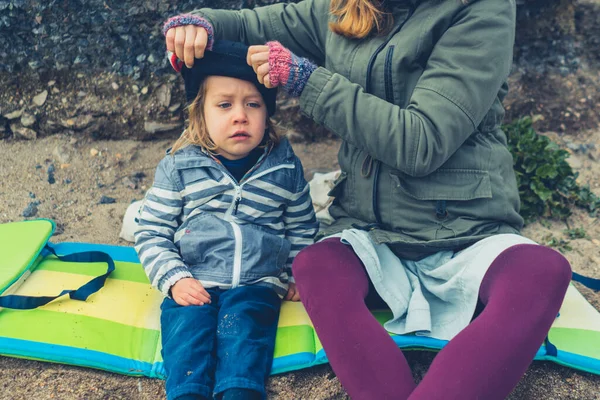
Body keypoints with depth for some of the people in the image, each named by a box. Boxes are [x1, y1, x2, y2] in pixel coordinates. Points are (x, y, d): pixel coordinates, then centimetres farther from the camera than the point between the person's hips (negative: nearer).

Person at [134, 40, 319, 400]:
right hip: (192, 284, 0)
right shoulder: (178, 167, 3)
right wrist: (173, 278, -7)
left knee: (241, 323, -27)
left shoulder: (285, 167, 7)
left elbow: (302, 228, 19)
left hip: (257, 283, 0)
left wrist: (298, 274, 8)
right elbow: (152, 233, 5)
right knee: (187, 327, -26)